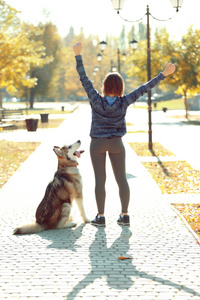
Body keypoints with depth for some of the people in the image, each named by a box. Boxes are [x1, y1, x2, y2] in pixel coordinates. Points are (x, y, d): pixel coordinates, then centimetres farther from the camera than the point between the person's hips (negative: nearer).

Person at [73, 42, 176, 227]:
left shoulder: (97, 100, -16)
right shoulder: (124, 102, -12)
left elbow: (84, 79, -14)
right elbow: (144, 89, -10)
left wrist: (78, 55, -11)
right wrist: (164, 74, -6)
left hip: (97, 143, -1)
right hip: (117, 144, 1)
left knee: (100, 179, 2)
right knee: (121, 179, 6)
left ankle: (100, 216, 3)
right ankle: (125, 215, 7)